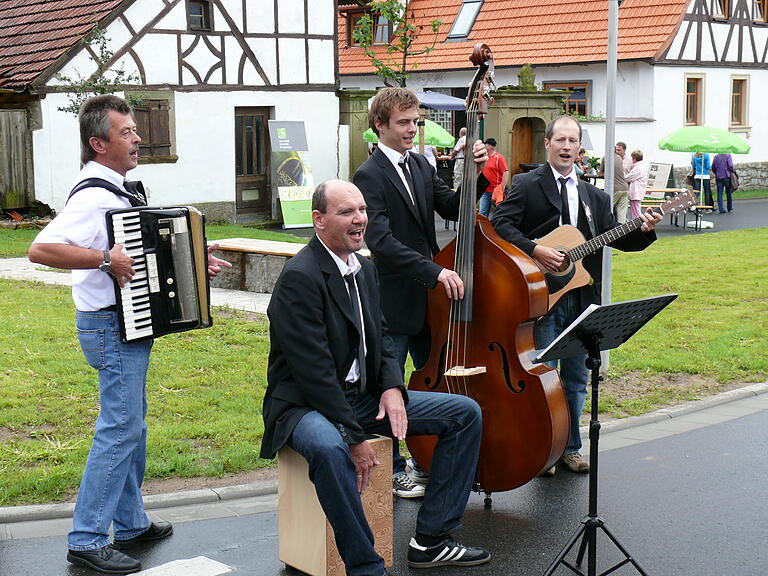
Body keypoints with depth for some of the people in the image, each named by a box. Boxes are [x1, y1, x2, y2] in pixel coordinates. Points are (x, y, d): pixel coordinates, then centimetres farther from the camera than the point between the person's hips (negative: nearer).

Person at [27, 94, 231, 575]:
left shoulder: (119, 190, 12)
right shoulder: (93, 197, -19)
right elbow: (41, 249, -31)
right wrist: (105, 259, -33)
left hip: (130, 324, 10)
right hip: (111, 327, -10)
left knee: (132, 424, 17)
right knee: (120, 428, -8)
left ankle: (132, 524, 28)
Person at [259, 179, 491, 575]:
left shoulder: (363, 267, 8)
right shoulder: (300, 278, -20)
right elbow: (314, 368, -24)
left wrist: (392, 386, -4)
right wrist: (354, 437, -24)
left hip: (364, 396, 9)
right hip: (305, 405, -9)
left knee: (466, 413, 3)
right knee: (329, 448, -43)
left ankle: (431, 539, 4)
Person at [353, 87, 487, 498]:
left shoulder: (420, 166, 9)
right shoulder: (370, 176, -16)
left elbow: (453, 210, 7)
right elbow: (381, 241, -25)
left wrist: (474, 174, -9)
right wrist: (435, 272, -29)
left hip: (428, 295, 8)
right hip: (392, 302, -8)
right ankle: (392, 471, 18)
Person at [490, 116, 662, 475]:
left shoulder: (594, 197, 16)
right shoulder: (527, 186, -2)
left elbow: (616, 238, 13)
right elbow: (500, 224, -13)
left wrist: (644, 230, -6)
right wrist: (535, 250, -22)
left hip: (582, 297, 5)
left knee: (577, 376, 11)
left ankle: (569, 448, 23)